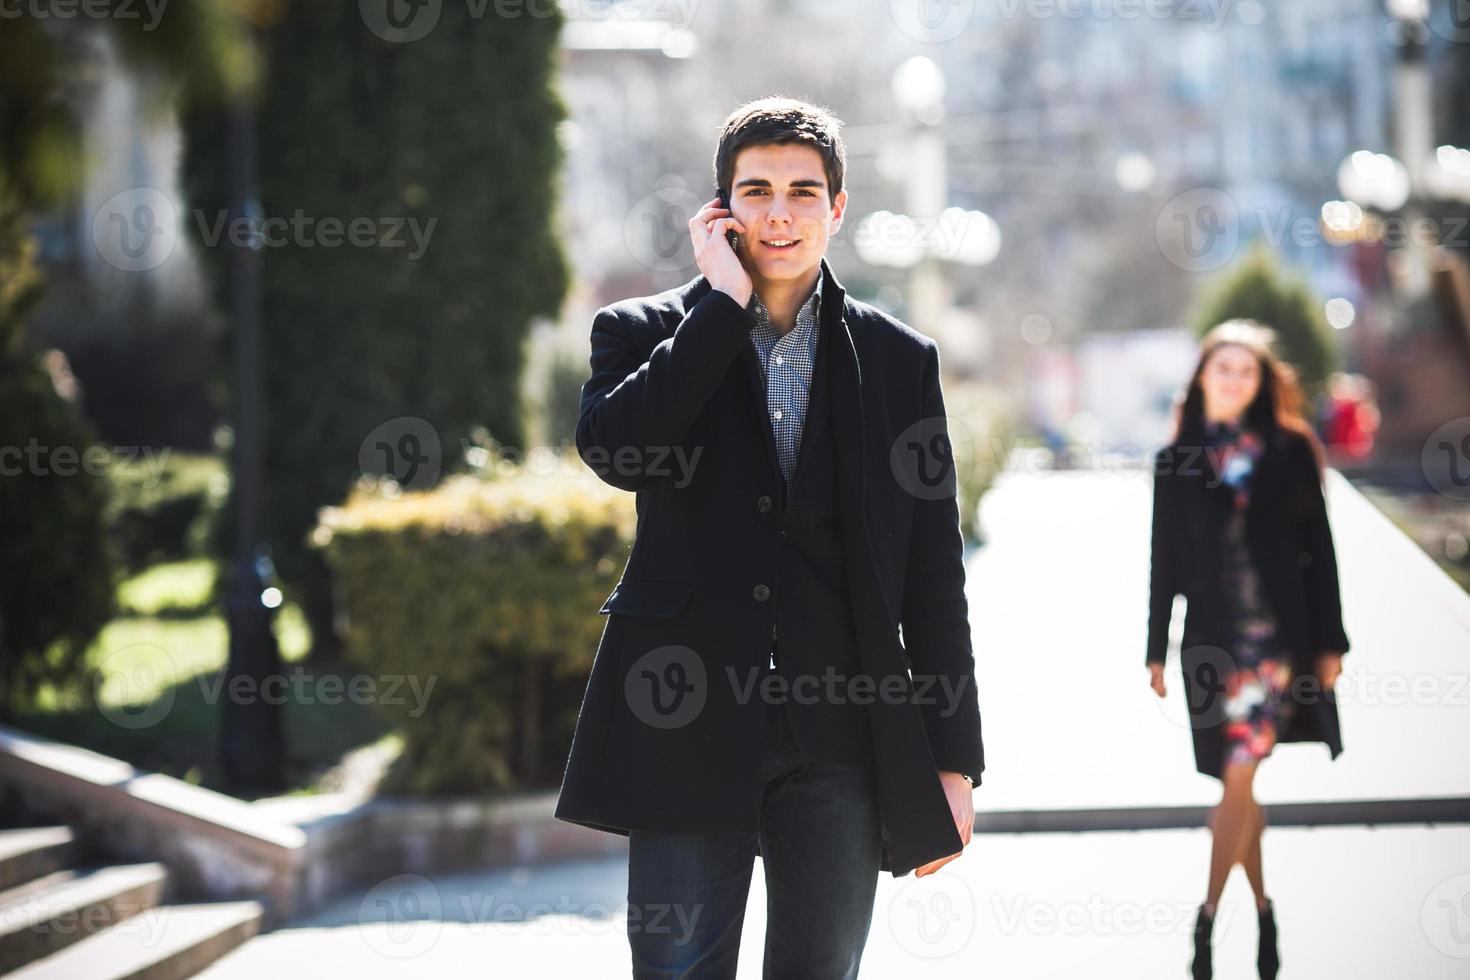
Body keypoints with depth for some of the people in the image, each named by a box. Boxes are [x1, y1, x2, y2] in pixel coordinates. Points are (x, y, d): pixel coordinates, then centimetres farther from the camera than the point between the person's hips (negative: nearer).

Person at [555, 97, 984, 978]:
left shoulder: (900, 359, 9)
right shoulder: (644, 334, 6)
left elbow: (934, 574, 9)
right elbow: (612, 449, -17)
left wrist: (954, 760, 4)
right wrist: (723, 302, -10)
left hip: (840, 742, 2)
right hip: (689, 730, -1)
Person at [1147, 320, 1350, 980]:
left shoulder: (1290, 451, 3)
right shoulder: (1177, 463, 6)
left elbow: (1319, 548, 3)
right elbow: (1166, 561, 8)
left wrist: (1329, 641, 0)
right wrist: (1157, 651, 6)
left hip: (1280, 635, -2)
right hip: (1211, 639, 2)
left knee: (1240, 775, -13)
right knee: (1239, 784, 7)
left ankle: (1209, 913, -8)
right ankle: (1262, 910, 20)